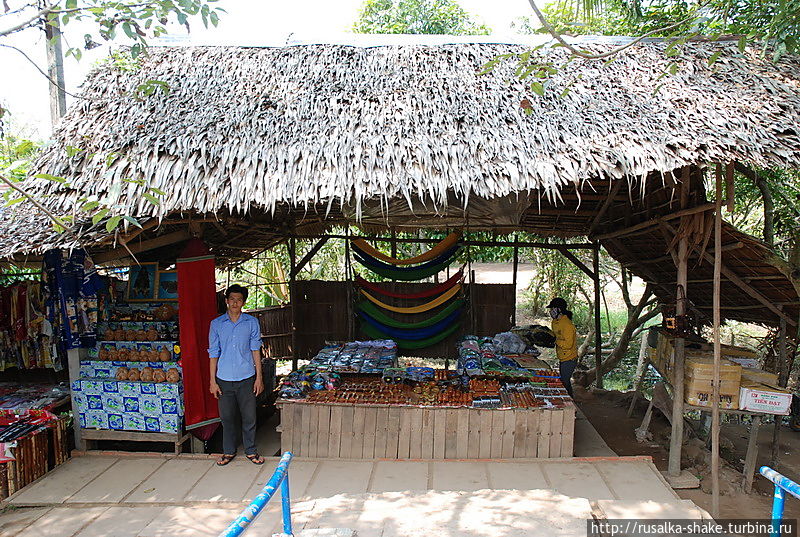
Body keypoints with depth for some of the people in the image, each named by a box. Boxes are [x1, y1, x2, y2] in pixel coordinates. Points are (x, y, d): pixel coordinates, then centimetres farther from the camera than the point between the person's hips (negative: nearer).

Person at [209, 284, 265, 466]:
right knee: (227, 417, 10)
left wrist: (259, 377, 0)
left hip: (246, 378, 0)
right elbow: (214, 353, 3)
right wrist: (212, 381, 0)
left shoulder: (252, 322, 0)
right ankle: (229, 451, 28)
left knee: (249, 417, 6)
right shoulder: (216, 324, 1)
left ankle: (250, 451, 23)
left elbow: (256, 350, 3)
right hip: (224, 379, 1)